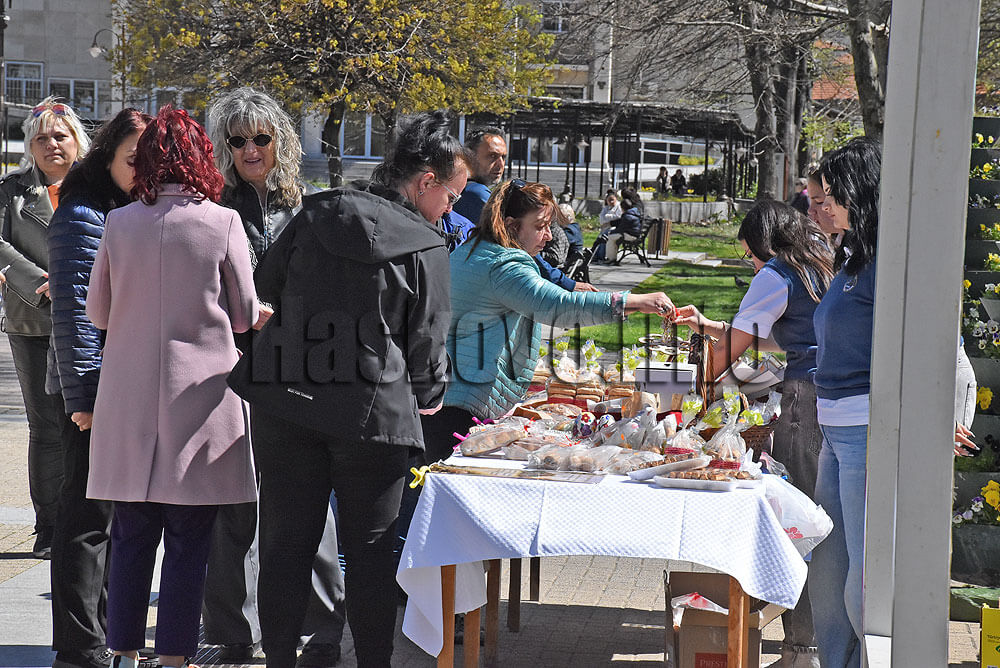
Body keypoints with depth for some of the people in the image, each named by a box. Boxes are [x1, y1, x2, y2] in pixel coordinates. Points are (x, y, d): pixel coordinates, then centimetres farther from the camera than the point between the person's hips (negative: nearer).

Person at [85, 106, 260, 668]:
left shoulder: (119, 223, 0)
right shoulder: (222, 222, -8)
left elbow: (97, 311, 9)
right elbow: (246, 315, -1)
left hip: (128, 399, 3)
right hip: (199, 395, -3)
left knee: (131, 536, 11)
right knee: (188, 539, 4)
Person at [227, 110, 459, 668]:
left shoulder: (316, 215, 4)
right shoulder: (427, 249, -7)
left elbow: (265, 286, 14)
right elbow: (428, 343, -2)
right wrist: (429, 397, 18)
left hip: (287, 405, 3)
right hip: (375, 413, -3)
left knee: (287, 542, 10)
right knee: (371, 551, 8)